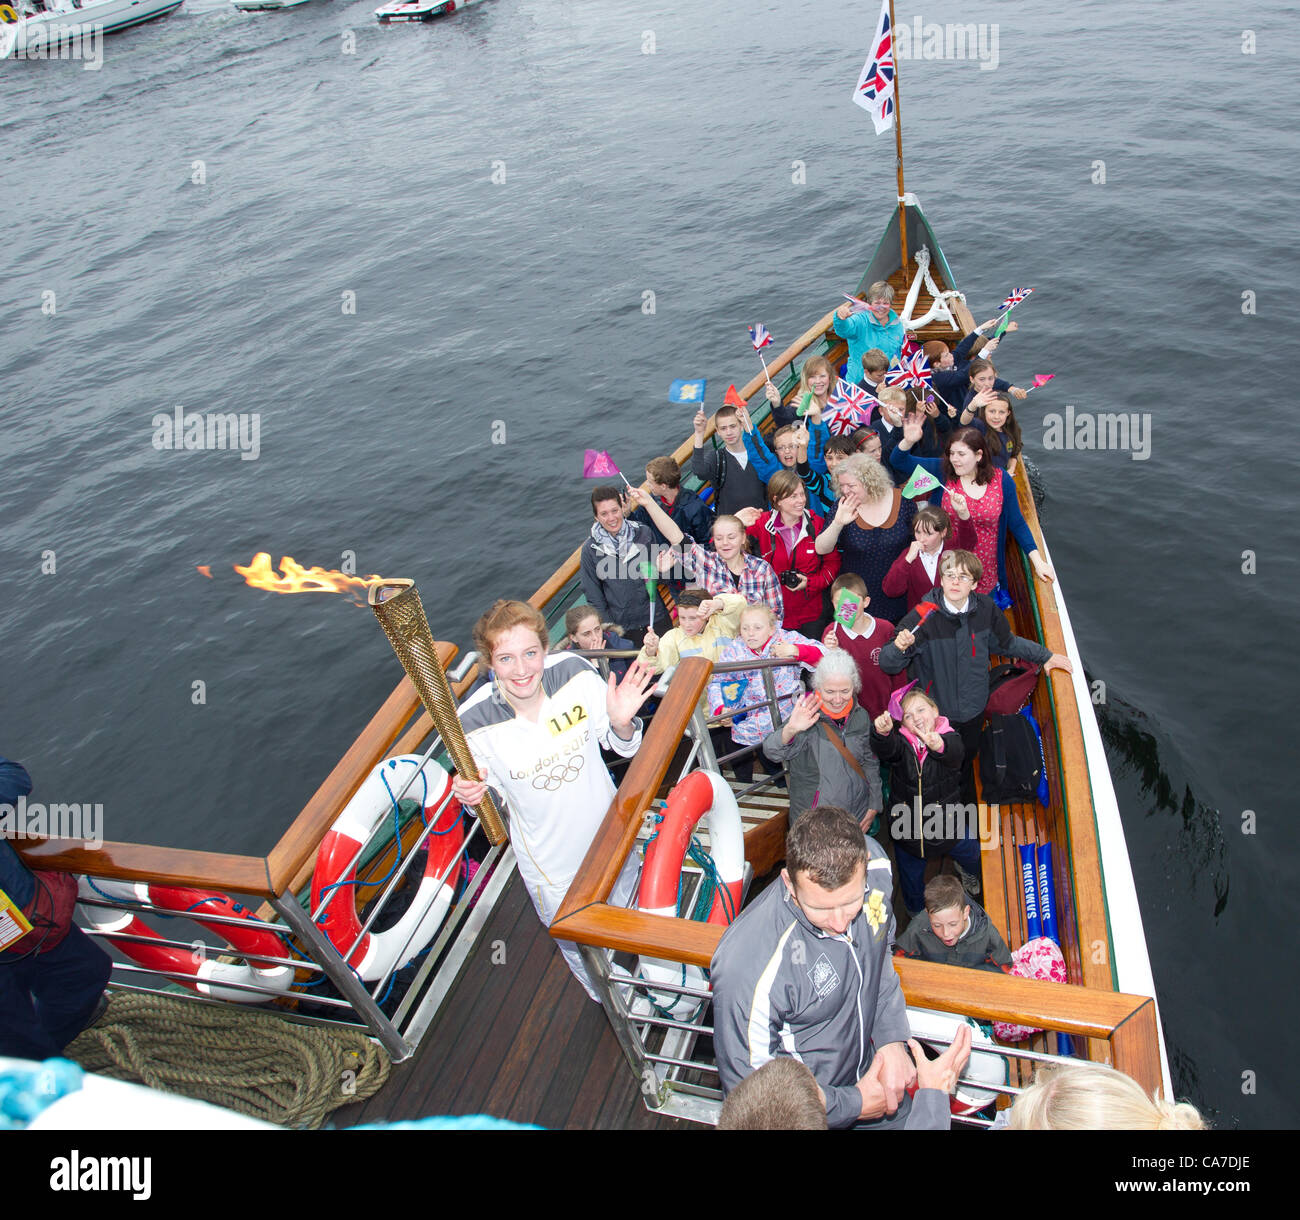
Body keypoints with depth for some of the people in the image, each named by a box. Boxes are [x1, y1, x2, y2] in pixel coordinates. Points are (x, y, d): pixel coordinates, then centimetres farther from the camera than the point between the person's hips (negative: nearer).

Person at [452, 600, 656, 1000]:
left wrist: (622, 724, -34)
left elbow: (622, 746, -11)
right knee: (578, 944, 25)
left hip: (610, 830, 2)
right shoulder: (475, 724, -28)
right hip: (552, 861, -2)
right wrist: (472, 793, -31)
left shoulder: (576, 674, -26)